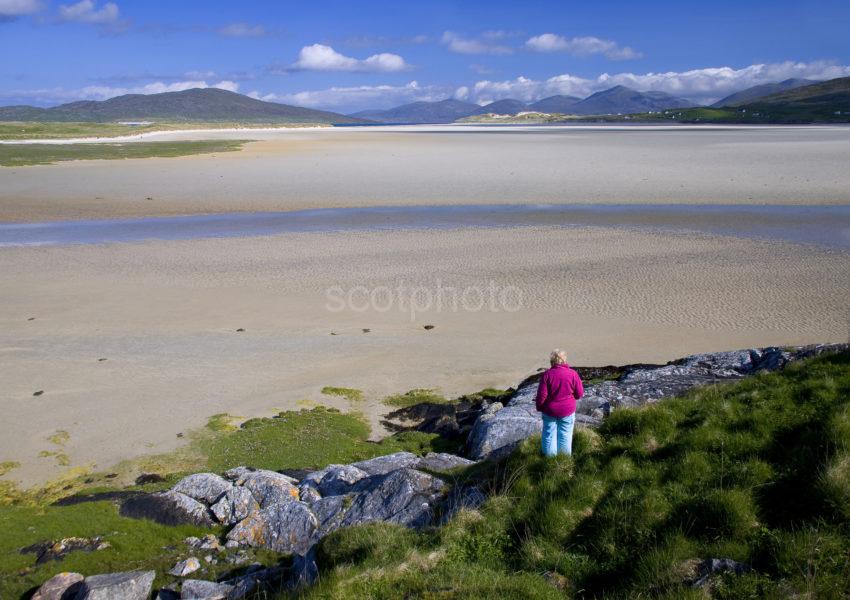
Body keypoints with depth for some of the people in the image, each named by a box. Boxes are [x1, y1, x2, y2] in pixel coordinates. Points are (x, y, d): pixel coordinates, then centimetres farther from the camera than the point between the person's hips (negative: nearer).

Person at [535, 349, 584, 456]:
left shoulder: (547, 375, -13)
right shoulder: (573, 374, -10)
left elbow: (541, 395, -11)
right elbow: (579, 394, -4)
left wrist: (539, 407, 6)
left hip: (549, 411, -1)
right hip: (567, 411, 1)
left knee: (549, 434, 11)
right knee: (565, 434, 12)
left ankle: (549, 457, 18)